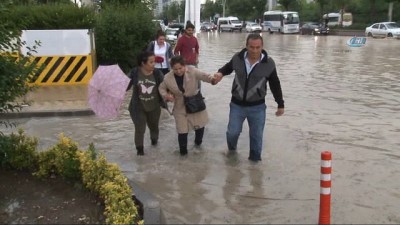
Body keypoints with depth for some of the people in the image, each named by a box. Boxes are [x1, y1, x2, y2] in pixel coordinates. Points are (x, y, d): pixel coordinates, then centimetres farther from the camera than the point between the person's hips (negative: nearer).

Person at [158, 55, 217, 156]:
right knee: (182, 130, 6)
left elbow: (203, 75, -30)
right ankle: (183, 149, 29)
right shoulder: (168, 78, -14)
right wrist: (166, 95, -19)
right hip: (180, 107, 0)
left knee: (200, 125, 15)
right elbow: (161, 88, 2)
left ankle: (198, 141, 46)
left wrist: (212, 79, -52)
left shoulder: (192, 71, -18)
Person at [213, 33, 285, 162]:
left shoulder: (269, 63, -14)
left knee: (256, 135, 10)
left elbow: (275, 85, -3)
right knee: (233, 132, 10)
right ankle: (232, 148, 43)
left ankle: (255, 158, 33)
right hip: (237, 104, 1)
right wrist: (220, 73, -10)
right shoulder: (238, 58, -9)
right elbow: (228, 67, 13)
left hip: (257, 107, -1)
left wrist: (280, 105, 2)